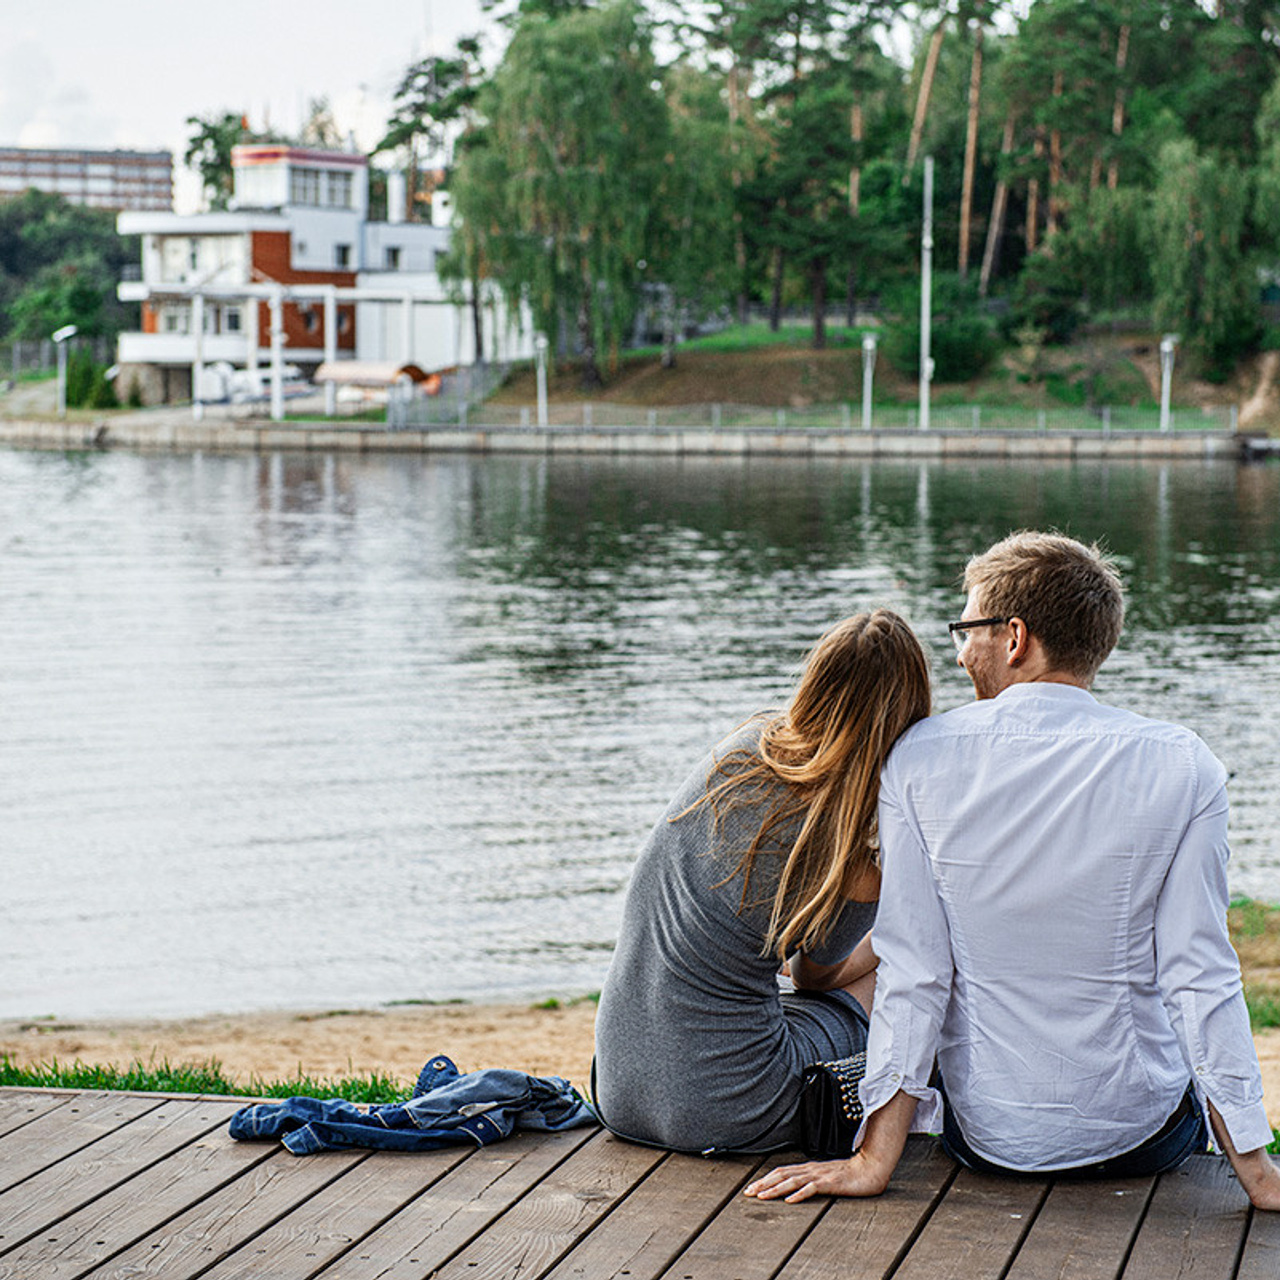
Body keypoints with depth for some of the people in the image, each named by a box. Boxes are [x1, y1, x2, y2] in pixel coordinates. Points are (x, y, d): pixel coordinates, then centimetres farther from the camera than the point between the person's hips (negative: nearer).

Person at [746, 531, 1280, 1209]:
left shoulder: (919, 758, -10)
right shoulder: (1182, 767, -13)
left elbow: (911, 972, -11)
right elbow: (1201, 976, -13)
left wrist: (875, 1159, -8)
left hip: (986, 1139, 1)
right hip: (1145, 1141, -1)